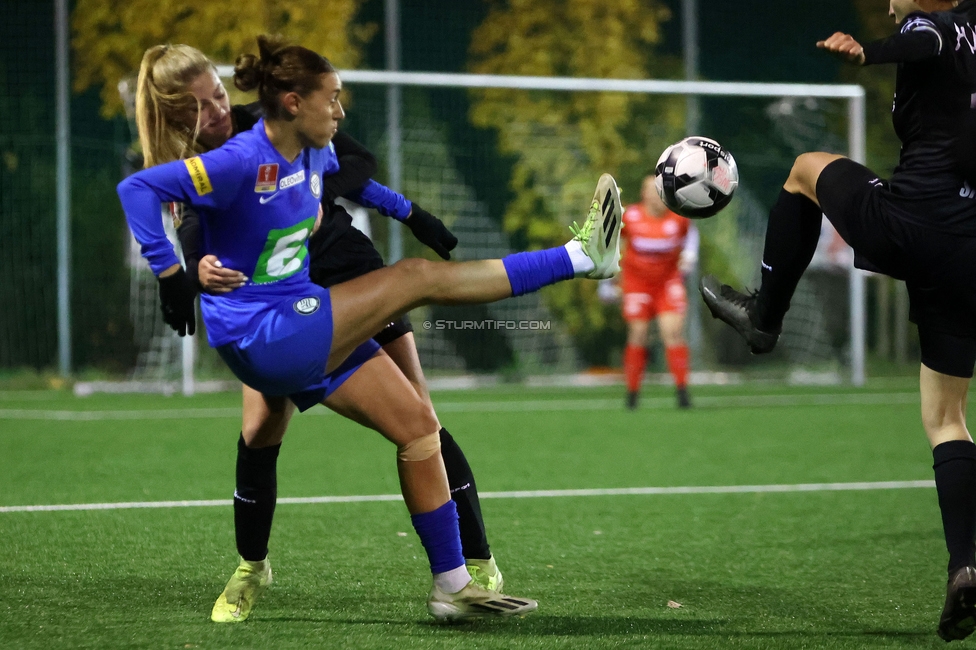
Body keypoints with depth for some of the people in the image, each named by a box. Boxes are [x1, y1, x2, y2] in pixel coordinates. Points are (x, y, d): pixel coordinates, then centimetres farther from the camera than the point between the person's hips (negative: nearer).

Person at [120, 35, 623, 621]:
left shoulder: (316, 152, 6)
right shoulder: (243, 161, -20)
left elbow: (343, 178, 32)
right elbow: (139, 188, -24)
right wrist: (171, 274, -26)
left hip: (301, 333, 9)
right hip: (259, 336, -9)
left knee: (416, 424, 4)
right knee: (418, 278, -13)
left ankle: (452, 585, 11)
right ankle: (579, 257, -7)